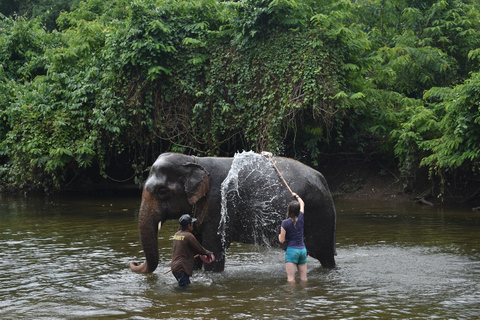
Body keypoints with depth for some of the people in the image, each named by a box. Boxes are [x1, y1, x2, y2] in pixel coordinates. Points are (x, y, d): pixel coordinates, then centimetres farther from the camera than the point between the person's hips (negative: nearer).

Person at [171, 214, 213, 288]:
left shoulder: (177, 234, 12)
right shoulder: (189, 236, -15)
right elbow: (199, 249, -5)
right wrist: (208, 253, 16)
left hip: (174, 267, 9)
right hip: (182, 268, -9)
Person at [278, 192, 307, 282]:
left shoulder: (285, 223, -11)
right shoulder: (300, 218, 1)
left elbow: (282, 240, -6)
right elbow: (302, 204, 23)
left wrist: (279, 236, 17)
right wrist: (297, 196, 40)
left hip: (292, 250, -5)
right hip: (303, 250, 5)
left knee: (291, 279, -9)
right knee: (303, 279, 8)